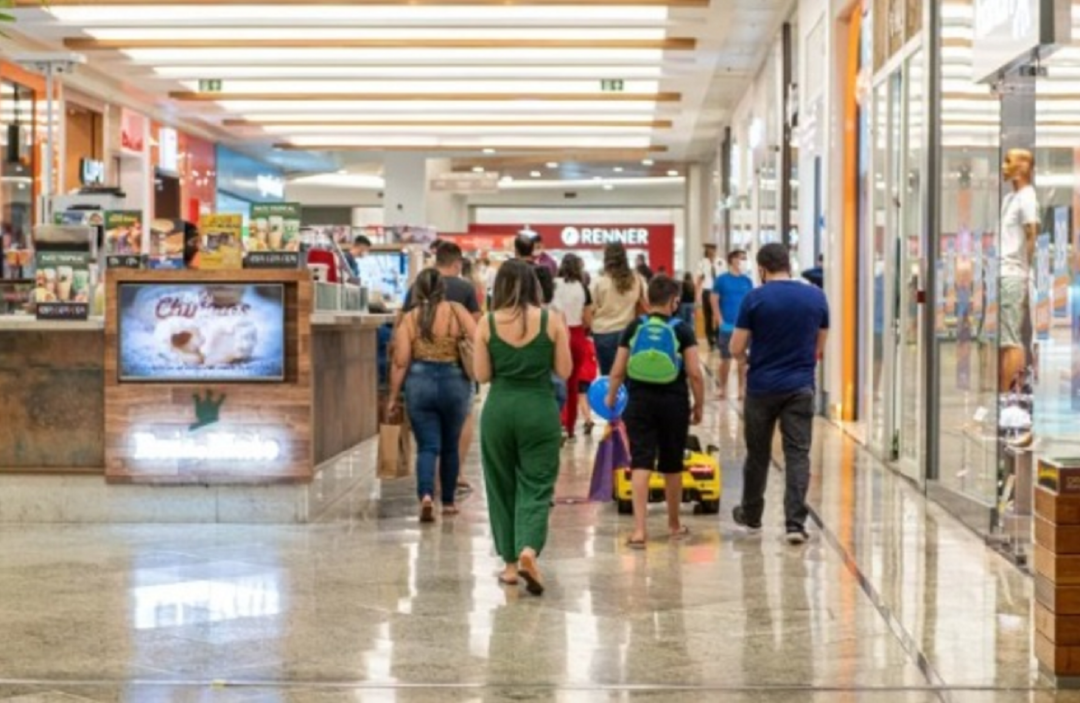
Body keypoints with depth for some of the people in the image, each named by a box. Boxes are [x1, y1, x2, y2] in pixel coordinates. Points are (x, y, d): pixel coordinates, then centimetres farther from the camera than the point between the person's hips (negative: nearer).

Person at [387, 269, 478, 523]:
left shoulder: (409, 319, -1)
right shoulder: (456, 311, -2)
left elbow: (400, 363, -3)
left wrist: (393, 397, 5)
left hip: (419, 383, 0)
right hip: (454, 382, 0)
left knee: (427, 447, 2)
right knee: (450, 446, 17)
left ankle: (426, 495, -21)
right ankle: (448, 501, 26)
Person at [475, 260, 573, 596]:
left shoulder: (487, 324, -3)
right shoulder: (551, 321, -5)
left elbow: (482, 375, -1)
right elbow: (564, 371, -1)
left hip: (499, 409, 1)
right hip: (539, 409, -1)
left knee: (502, 486, 14)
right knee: (536, 485, 3)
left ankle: (510, 563, 19)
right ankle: (528, 551, -20)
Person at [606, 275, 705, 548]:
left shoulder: (634, 328, 1)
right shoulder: (682, 330, -4)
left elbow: (618, 371, 4)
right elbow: (695, 374, -8)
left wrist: (611, 397, 21)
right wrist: (699, 405, 5)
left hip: (640, 401, 1)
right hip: (673, 402, -1)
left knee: (641, 464, -2)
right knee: (672, 466, 14)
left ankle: (639, 529, -12)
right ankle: (674, 524, 30)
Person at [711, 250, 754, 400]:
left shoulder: (747, 281, 6)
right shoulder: (722, 279, -2)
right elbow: (714, 301, -2)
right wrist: (720, 322, -8)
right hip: (727, 326, -2)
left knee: (743, 359, 6)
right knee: (726, 359, 5)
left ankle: (742, 389, 13)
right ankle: (723, 388, 16)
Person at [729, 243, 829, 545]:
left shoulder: (755, 298, -9)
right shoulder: (816, 297, 2)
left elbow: (736, 349, -7)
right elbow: (820, 347, 11)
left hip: (762, 387, -1)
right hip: (801, 387, 1)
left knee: (758, 454, 13)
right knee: (798, 455, 1)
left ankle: (751, 516, 29)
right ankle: (795, 523, -7)